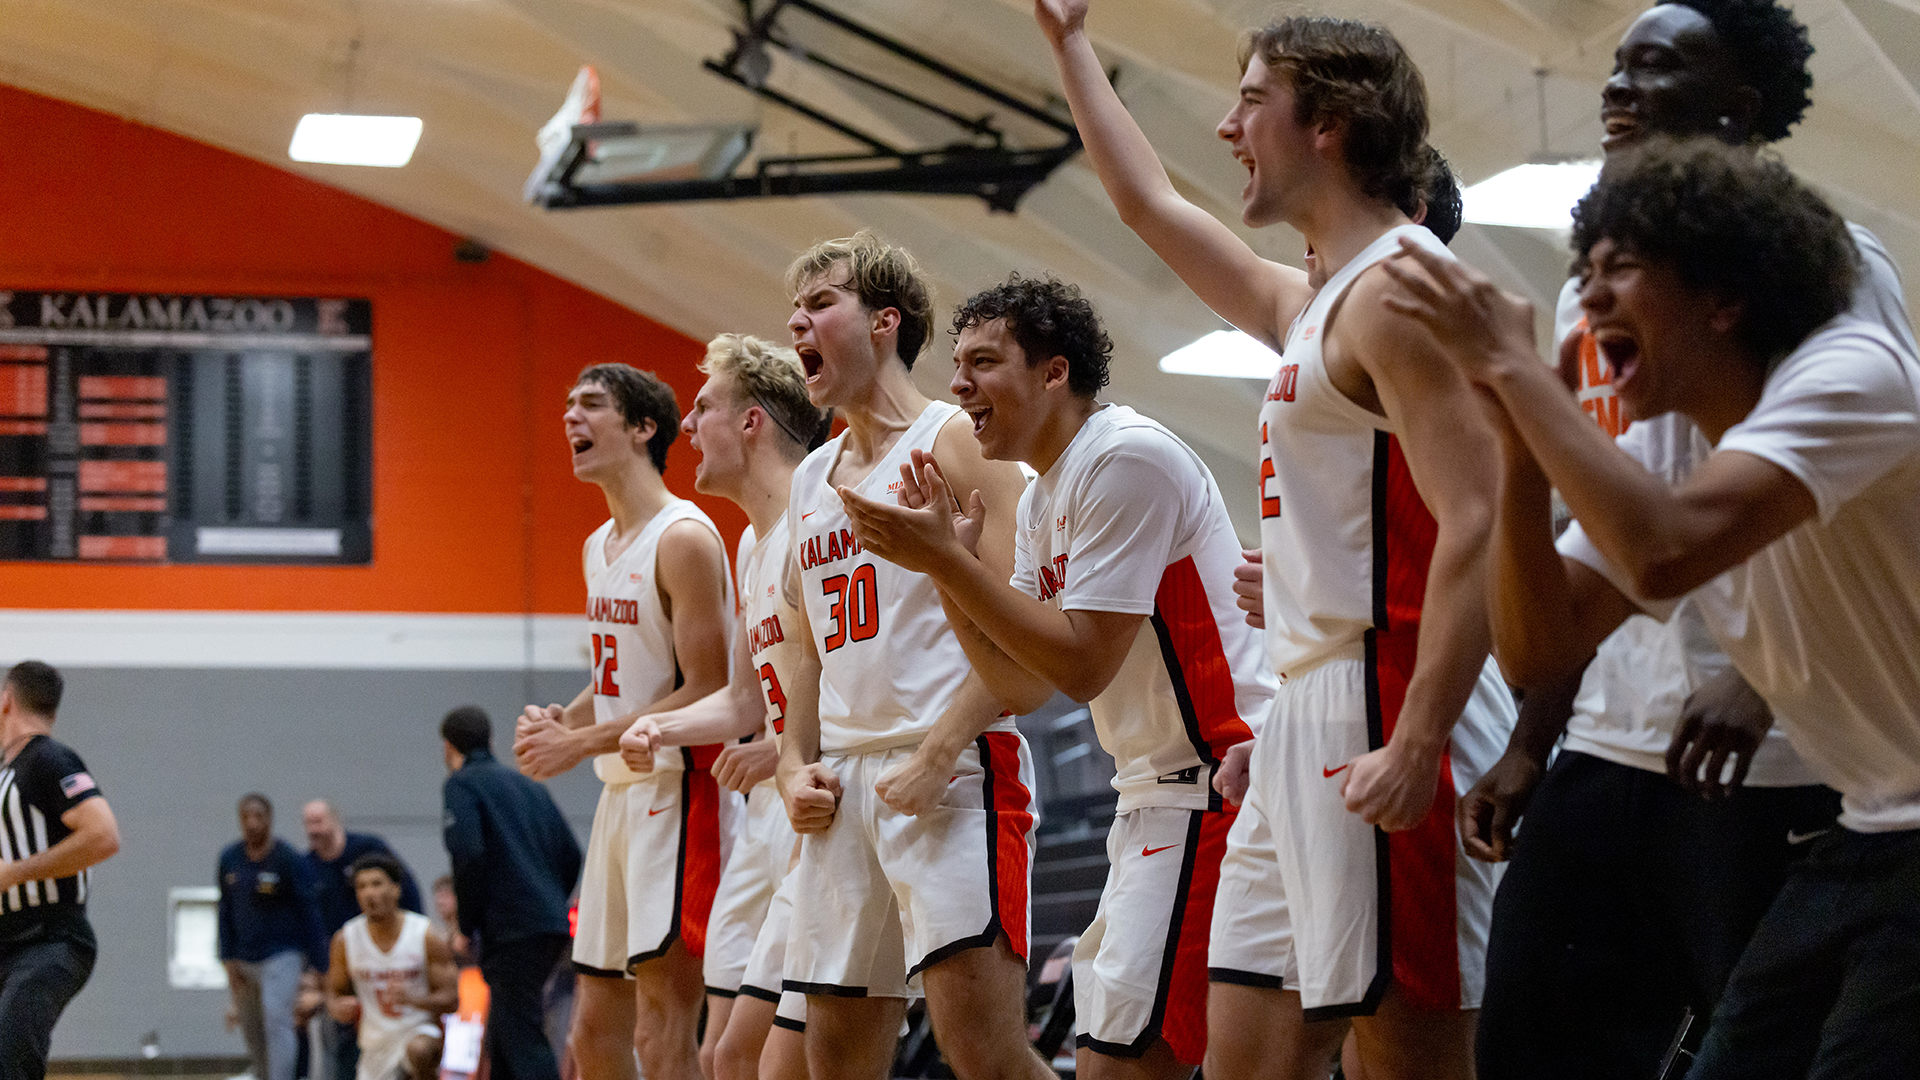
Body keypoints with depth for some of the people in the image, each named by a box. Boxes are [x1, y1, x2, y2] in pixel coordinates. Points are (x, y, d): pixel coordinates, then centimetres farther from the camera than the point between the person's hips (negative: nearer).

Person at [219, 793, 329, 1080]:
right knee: (251, 1033, 8)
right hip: (244, 959, 6)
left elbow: (310, 913, -8)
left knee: (277, 1022, -20)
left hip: (282, 956, -6)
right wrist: (229, 959, 6)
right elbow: (226, 913, 14)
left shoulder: (289, 860, -9)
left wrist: (315, 967, -12)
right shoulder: (230, 858, 6)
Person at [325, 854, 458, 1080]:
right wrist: (338, 1009, -19)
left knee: (419, 1051, -37)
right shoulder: (345, 939, -5)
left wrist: (412, 999, -31)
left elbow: (451, 1000, -12)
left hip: (419, 1029, -4)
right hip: (376, 1041, 4)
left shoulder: (426, 937, -13)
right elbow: (335, 993, 7)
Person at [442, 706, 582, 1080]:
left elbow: (468, 853, -16)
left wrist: (467, 924, -7)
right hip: (551, 929, 8)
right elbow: (571, 855, 18)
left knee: (523, 1037, -12)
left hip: (510, 932, -8)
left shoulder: (460, 785, -1)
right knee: (502, 1038, 16)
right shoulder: (528, 785, 22)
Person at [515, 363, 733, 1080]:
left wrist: (580, 745, -16)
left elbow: (706, 695, -18)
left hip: (678, 792, -10)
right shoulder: (598, 547, 16)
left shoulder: (683, 538, -13)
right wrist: (560, 720, 5)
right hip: (620, 791, 10)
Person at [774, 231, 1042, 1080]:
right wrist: (795, 765, 8)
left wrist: (936, 757, -18)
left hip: (954, 773, -7)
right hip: (845, 783, 8)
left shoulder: (954, 440, -2)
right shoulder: (812, 479, 20)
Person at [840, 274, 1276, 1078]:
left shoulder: (1127, 457, -14)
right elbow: (1021, 685, 14)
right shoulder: (1040, 501, 16)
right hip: (1156, 794, 10)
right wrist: (942, 557, 4)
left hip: (1218, 785, -10)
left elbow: (1083, 665, -18)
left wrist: (945, 560, -16)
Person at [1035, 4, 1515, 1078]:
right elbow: (1151, 204, 36)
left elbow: (1477, 526, -20)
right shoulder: (1309, 306, 20)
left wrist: (1415, 746, -27)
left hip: (1384, 711, -10)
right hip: (1309, 719, 10)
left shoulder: (1398, 290, -11)